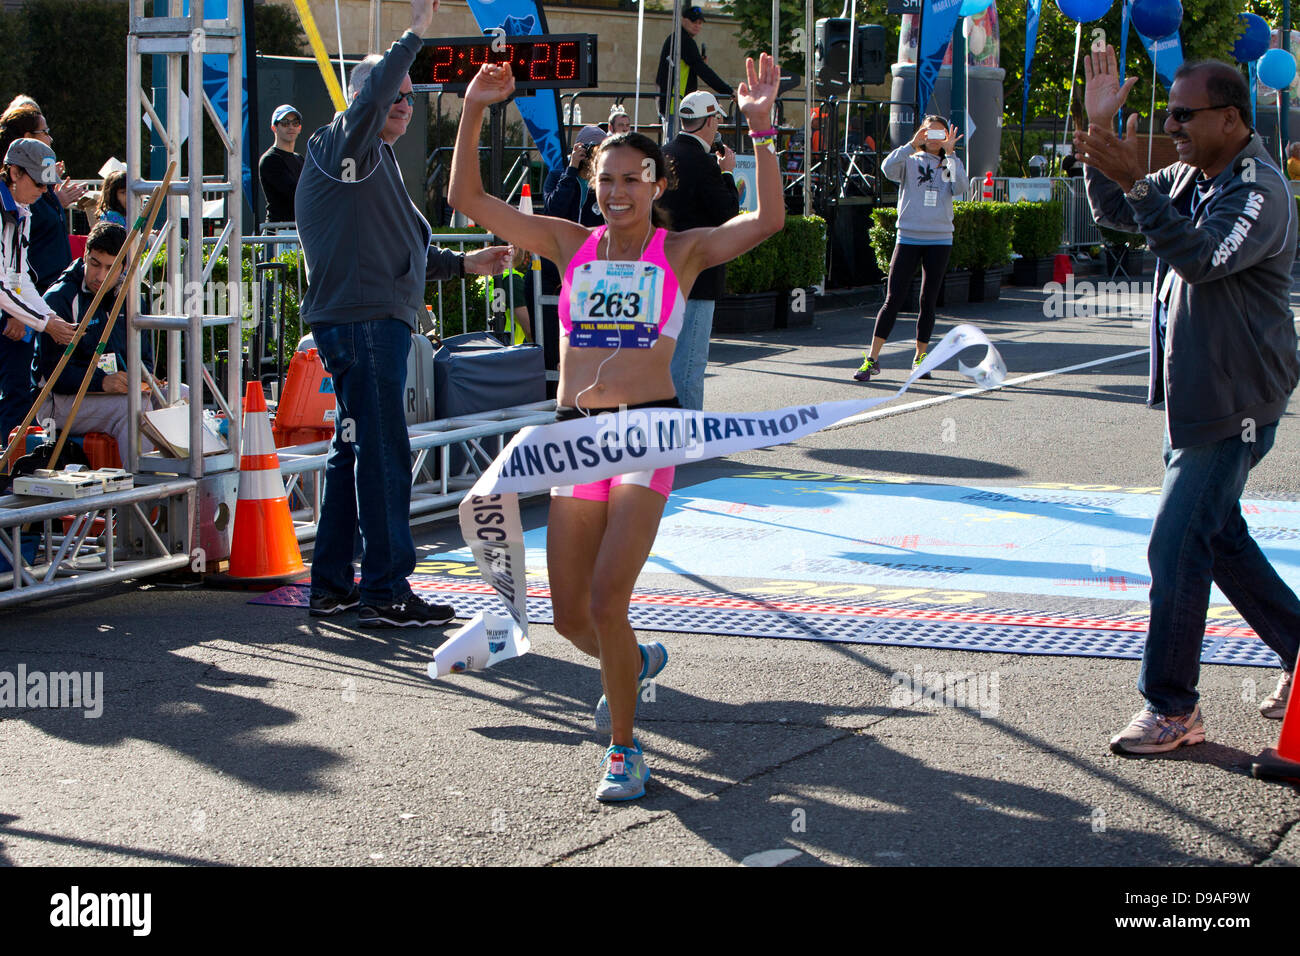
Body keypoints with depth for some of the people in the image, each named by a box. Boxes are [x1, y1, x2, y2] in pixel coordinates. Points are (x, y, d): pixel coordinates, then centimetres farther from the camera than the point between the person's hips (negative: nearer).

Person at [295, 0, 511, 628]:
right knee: (384, 455, -11)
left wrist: (464, 264, 24)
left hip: (378, 323, 11)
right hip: (360, 322, -11)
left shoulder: (377, 164, 25)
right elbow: (368, 101, -29)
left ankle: (331, 584, 18)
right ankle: (386, 592, -10)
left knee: (354, 451, 13)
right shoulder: (343, 148, -6)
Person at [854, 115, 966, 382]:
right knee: (893, 299, -7)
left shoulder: (950, 164, 10)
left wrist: (950, 153, -13)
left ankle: (920, 357, 19)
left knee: (928, 302, 6)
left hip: (939, 241, 2)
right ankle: (872, 360, -5)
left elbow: (960, 188, -11)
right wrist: (912, 145, -18)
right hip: (908, 238, -2)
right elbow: (888, 168, -16)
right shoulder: (910, 162, 6)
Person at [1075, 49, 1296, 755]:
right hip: (1191, 395, 10)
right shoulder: (1190, 178, 9)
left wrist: (1135, 180, -40)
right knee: (1218, 536, 18)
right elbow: (1115, 214, 15)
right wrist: (1100, 130, 1)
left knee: (1176, 547, -10)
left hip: (1232, 403, -10)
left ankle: (1170, 710, -3)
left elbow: (1202, 257, -33)